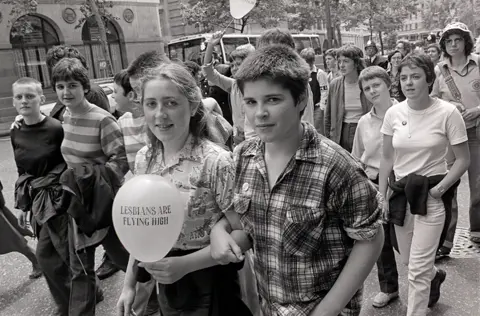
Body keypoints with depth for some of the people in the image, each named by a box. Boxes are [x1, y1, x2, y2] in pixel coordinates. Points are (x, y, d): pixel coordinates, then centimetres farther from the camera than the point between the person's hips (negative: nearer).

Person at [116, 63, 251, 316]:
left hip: (209, 283, -5)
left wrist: (185, 264, -26)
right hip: (165, 282, 5)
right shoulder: (143, 159, -5)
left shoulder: (216, 161, -23)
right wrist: (129, 284, 5)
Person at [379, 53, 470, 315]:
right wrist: (382, 195, 4)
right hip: (401, 193, 4)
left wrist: (438, 189, -13)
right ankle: (435, 275, 54)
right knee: (408, 260, 20)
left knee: (418, 268, -3)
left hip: (432, 195, -4)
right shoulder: (394, 113, -2)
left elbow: (463, 160, -5)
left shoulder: (447, 112, -12)